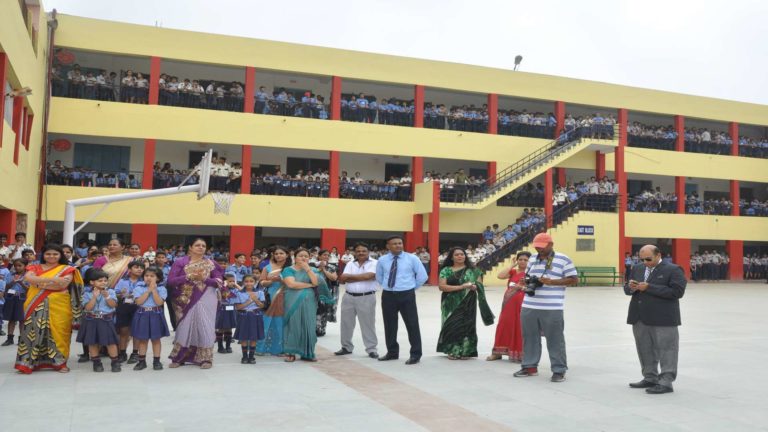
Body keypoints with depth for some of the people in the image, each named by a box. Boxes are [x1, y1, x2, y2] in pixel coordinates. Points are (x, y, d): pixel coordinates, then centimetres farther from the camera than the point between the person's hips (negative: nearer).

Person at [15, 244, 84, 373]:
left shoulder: (67, 269, 5)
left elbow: (63, 284, -11)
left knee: (58, 332, -3)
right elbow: (28, 278, -9)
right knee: (35, 331, -3)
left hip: (59, 305, -1)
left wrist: (39, 283, -6)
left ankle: (59, 362, 4)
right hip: (37, 305, 1)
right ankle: (29, 362, 2)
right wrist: (53, 279, -18)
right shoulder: (35, 268, 12)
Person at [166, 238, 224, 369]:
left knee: (204, 327, -1)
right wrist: (189, 276, -18)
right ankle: (178, 357, 17)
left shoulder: (210, 264, 4)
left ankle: (206, 358, 8)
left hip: (205, 300, 0)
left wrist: (203, 279, -16)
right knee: (184, 327, 3)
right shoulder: (180, 262, 1)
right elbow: (170, 281, -7)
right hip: (186, 300, 0)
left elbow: (218, 281, 0)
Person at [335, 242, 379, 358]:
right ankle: (346, 347, 27)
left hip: (366, 298, -5)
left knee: (368, 324, 1)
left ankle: (371, 349, 11)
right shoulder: (350, 264, 10)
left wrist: (350, 276, -8)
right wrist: (360, 277, -13)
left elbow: (368, 276, -20)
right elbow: (342, 279, -3)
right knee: (346, 322, 12)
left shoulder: (374, 263, -4)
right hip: (349, 297, 5)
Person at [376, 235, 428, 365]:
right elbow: (379, 277, 19)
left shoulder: (412, 258, -3)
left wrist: (412, 287, 3)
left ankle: (415, 354, 7)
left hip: (406, 295, -3)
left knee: (412, 325, -1)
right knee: (389, 325, 10)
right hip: (388, 295, 3)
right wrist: (388, 286, 12)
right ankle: (392, 352, 25)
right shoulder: (382, 260, 4)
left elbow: (423, 276, 1)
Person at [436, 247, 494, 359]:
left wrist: (475, 286, -17)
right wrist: (461, 287, -16)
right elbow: (441, 286, -10)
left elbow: (480, 284, 8)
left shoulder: (472, 270, 7)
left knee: (466, 324, -2)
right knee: (452, 325, -2)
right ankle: (452, 351, 8)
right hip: (451, 304, 0)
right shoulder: (446, 270, 2)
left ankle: (465, 351, 8)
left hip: (467, 303, 1)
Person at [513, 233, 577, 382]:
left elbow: (574, 279, -5)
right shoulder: (533, 258, 15)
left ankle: (559, 370, 9)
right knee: (529, 337, 11)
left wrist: (551, 282, -15)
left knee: (555, 340, 1)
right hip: (529, 307, 6)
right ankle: (530, 366, 24)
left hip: (552, 309, -5)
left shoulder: (563, 259, -3)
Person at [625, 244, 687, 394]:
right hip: (640, 319, 7)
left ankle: (666, 382, 4)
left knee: (666, 350, -1)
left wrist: (649, 287, -19)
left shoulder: (673, 270, -5)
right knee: (645, 350, 14)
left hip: (663, 320, -7)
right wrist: (631, 287, -8)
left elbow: (677, 291, -17)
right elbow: (627, 289, 17)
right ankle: (650, 378, 25)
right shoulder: (637, 269, 14)